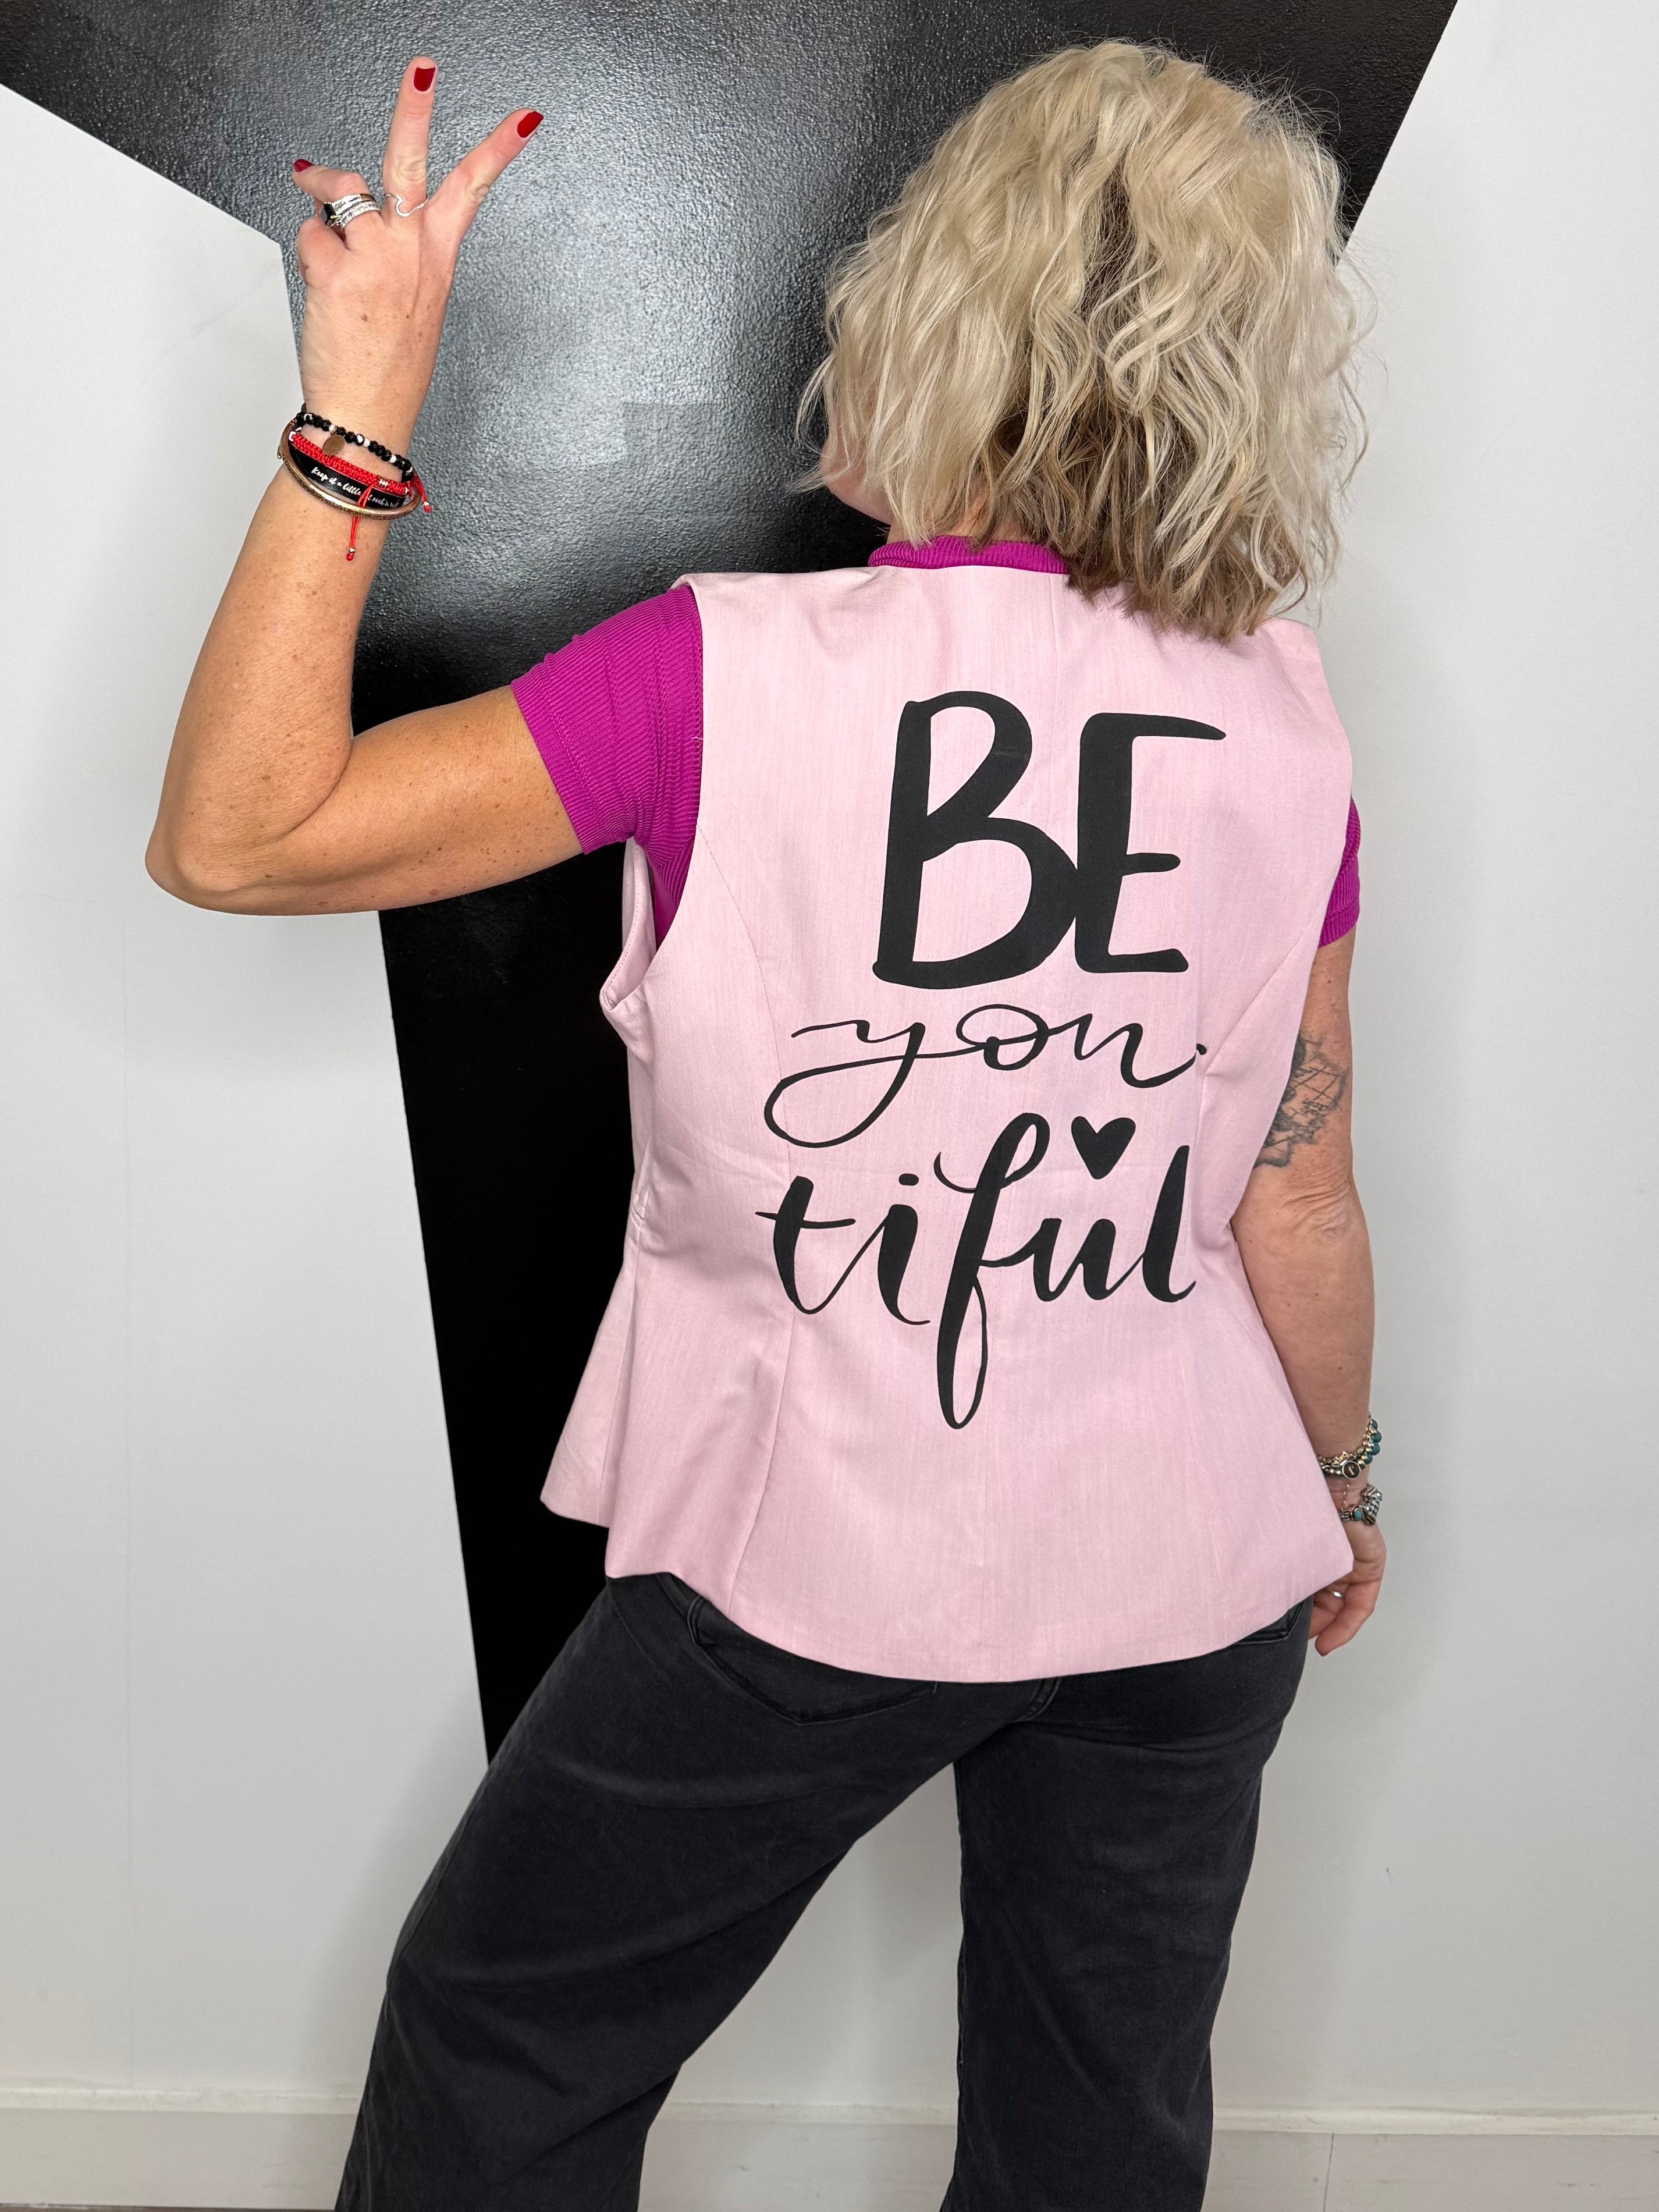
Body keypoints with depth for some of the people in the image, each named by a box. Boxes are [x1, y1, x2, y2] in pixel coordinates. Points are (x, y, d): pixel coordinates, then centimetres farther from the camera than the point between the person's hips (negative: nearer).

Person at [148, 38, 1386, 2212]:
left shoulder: (737, 674, -19)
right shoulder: (1285, 720, -7)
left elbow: (234, 834, -17)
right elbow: (1299, 1208, -2)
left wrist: (358, 406, -14)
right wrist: (1341, 1493, 15)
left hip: (815, 1569, -3)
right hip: (1183, 1579, 4)